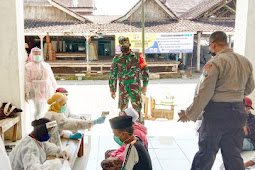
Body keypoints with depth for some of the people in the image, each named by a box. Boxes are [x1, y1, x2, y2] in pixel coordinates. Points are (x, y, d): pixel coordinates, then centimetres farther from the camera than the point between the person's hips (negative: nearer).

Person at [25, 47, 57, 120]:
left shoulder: (46, 65, 11)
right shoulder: (28, 66, -4)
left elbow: (51, 78, 15)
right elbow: (27, 80, -10)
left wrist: (54, 88, 15)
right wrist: (27, 93, -15)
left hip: (47, 91, 4)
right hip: (36, 92, -4)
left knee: (44, 109, 9)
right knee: (38, 110, -5)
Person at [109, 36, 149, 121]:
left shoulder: (137, 56, 0)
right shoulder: (117, 59, 4)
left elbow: (145, 70, 6)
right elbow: (113, 75, 8)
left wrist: (145, 85, 4)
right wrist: (112, 90, 7)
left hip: (135, 88, -2)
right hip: (122, 88, 2)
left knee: (137, 109, -1)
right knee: (123, 110, 10)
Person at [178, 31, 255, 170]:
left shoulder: (214, 63, -14)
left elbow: (204, 93, -17)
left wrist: (190, 114, -9)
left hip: (217, 112, -6)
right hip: (238, 111, 6)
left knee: (206, 152, 6)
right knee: (234, 154, 15)